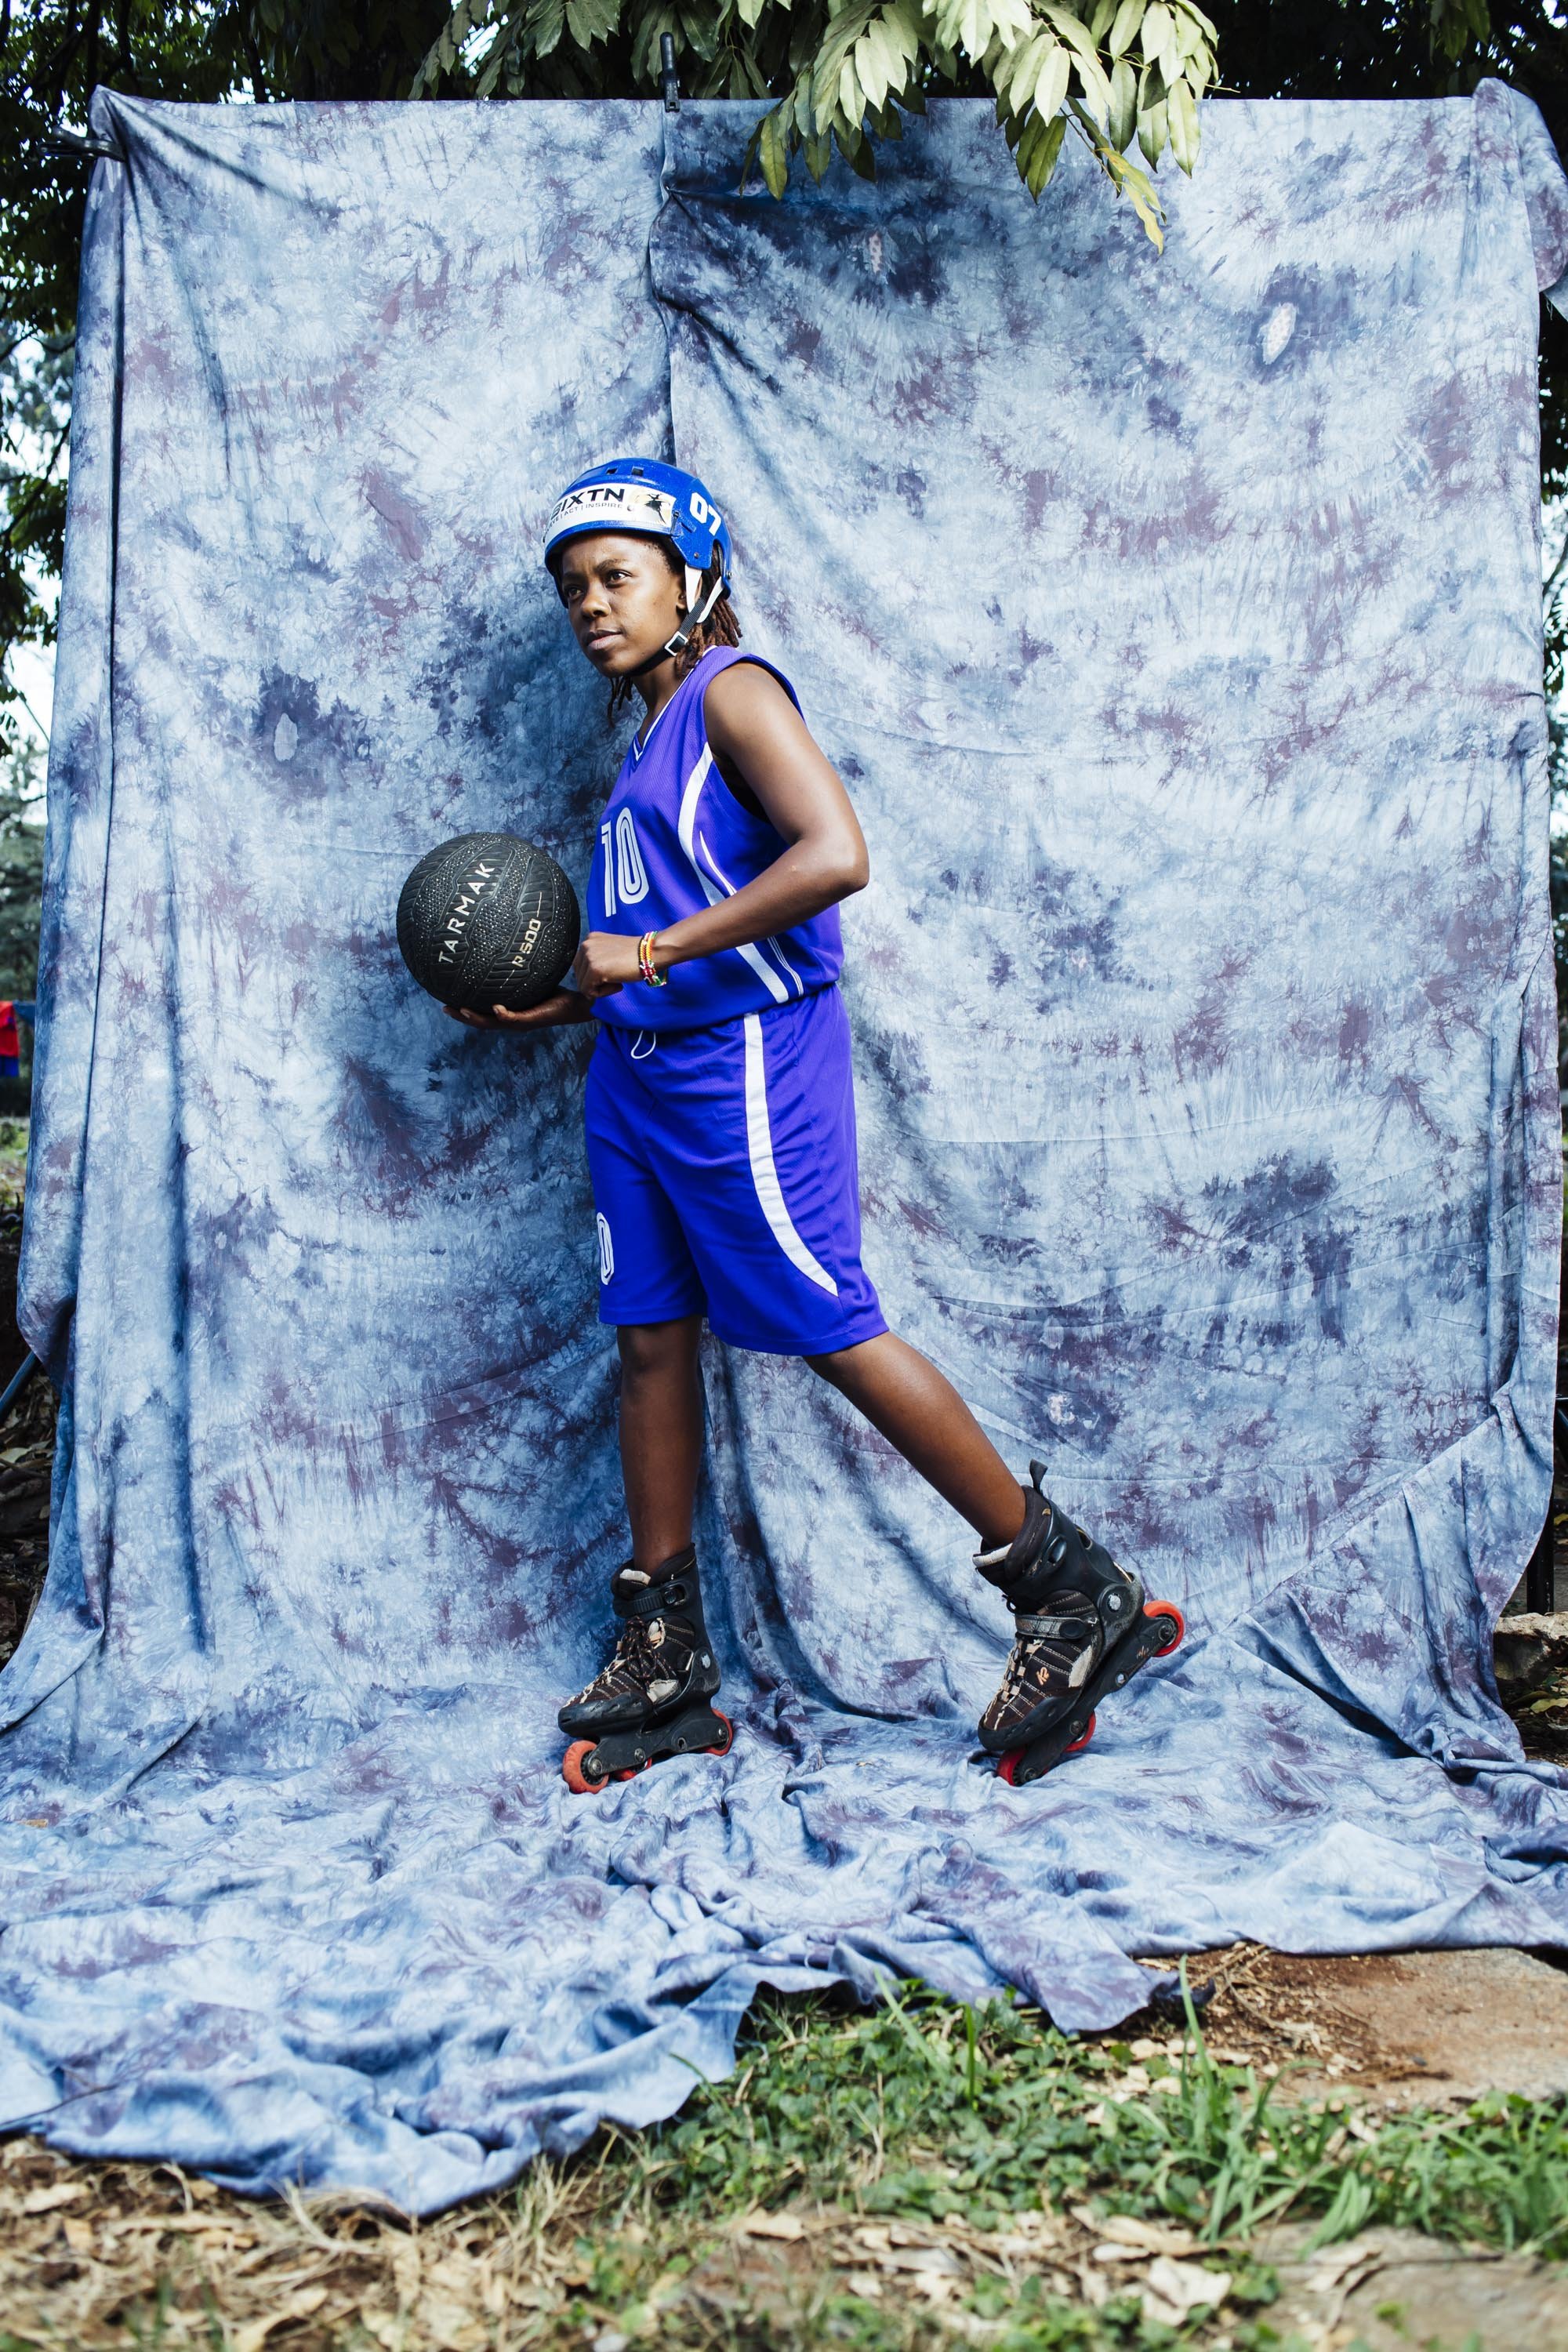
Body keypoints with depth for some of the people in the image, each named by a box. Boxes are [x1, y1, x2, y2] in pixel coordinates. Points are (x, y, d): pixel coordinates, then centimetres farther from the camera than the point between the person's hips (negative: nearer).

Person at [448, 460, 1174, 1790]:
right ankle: (665, 1663, 17)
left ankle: (1071, 1590, 2)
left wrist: (649, 953, -20)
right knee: (651, 1340, 7)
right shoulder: (648, 741, 19)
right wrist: (553, 1001, 13)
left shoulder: (732, 694, -7)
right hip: (639, 1072, 9)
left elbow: (833, 855, -23)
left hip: (743, 1063, -9)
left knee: (833, 1334, -10)